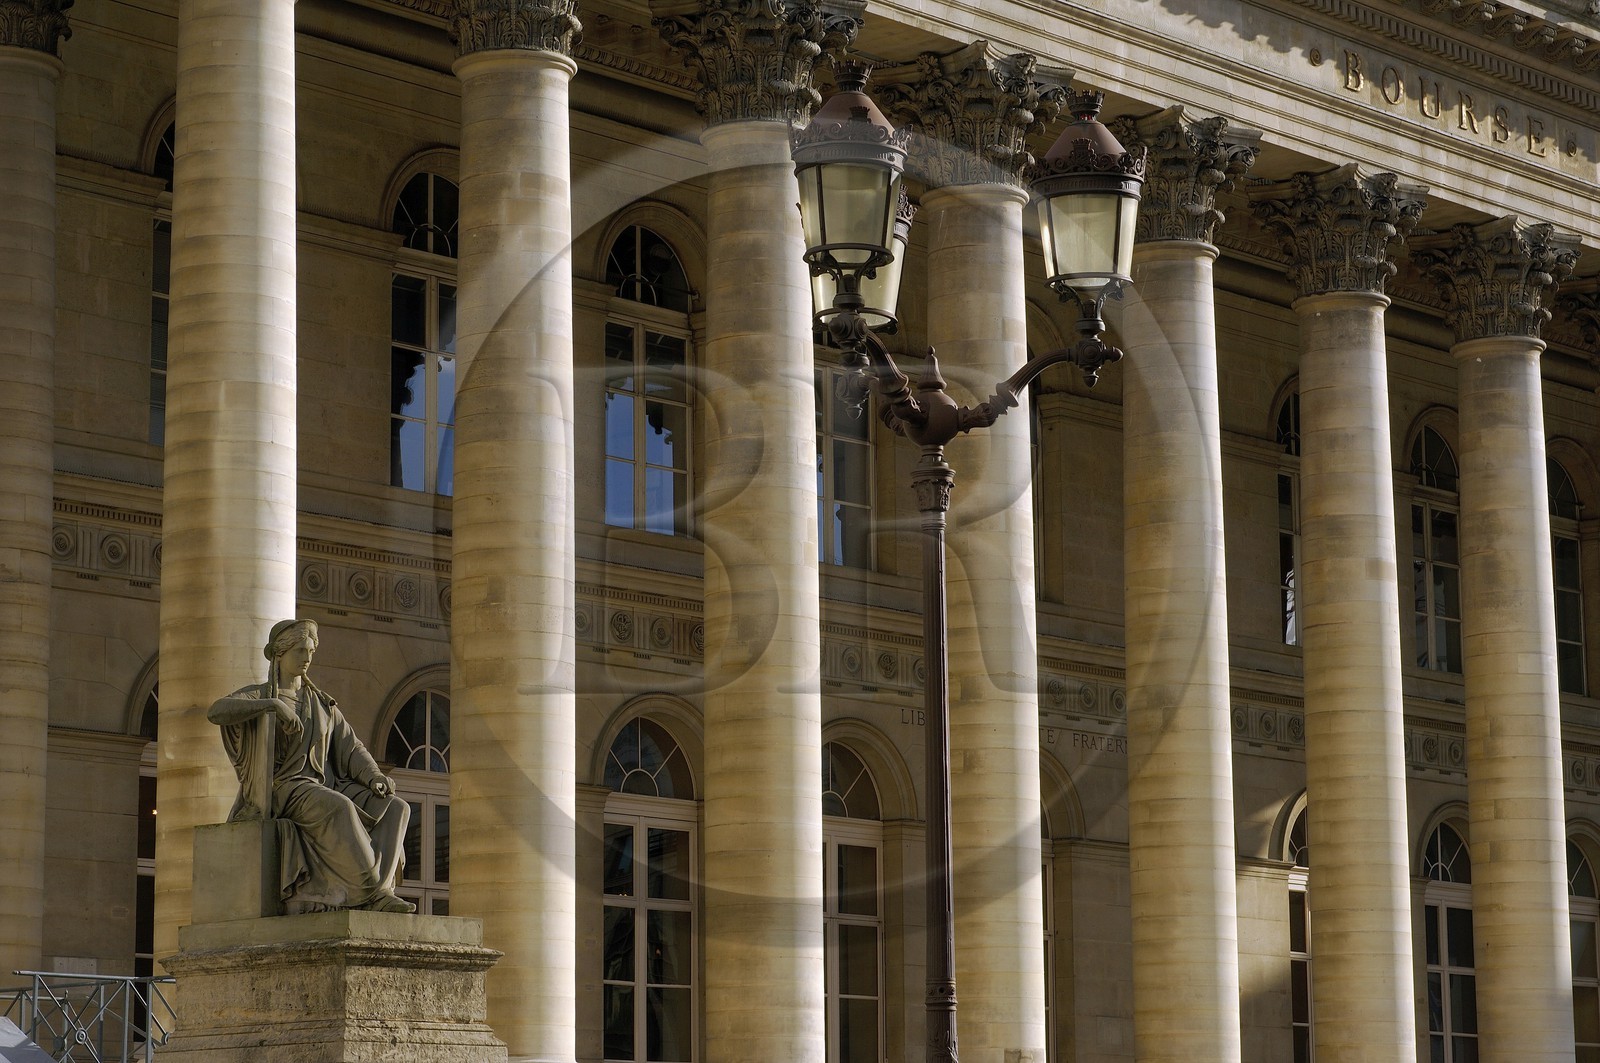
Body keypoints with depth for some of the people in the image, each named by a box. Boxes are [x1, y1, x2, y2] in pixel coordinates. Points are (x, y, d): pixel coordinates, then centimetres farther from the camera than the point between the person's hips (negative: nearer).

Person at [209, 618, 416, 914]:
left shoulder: (321, 703, 21)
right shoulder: (257, 695, 4)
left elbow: (350, 747, 13)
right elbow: (216, 712, -17)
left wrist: (374, 777, -8)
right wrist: (274, 705, -27)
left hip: (323, 788, 6)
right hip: (282, 788, -6)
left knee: (396, 808, -17)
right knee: (338, 808, -37)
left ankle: (376, 894, -32)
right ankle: (373, 892, -36)